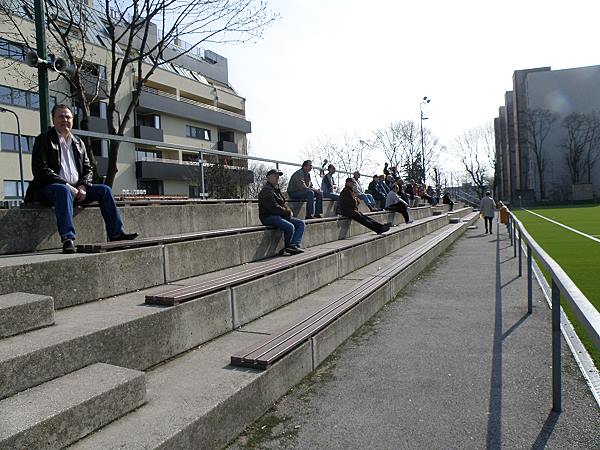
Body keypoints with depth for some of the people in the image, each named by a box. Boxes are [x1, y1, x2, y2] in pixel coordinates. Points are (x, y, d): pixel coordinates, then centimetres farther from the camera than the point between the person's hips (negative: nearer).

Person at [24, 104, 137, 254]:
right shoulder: (43, 140, 3)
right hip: (51, 187, -5)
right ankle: (67, 240, -47)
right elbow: (40, 170, -9)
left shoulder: (78, 143, 21)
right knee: (64, 191, -38)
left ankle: (116, 233, -15)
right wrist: (67, 185, -19)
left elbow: (88, 168, 16)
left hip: (77, 188, 6)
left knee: (105, 190, -13)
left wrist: (83, 186, -5)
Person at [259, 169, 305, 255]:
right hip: (269, 217, -10)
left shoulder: (276, 189, 22)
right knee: (290, 227, -31)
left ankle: (294, 245, -19)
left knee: (300, 223, -2)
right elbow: (274, 208, -18)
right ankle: (288, 248, -7)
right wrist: (288, 212, -8)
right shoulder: (266, 191, -10)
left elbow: (283, 204, 25)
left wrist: (288, 211, 2)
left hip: (280, 216, 10)